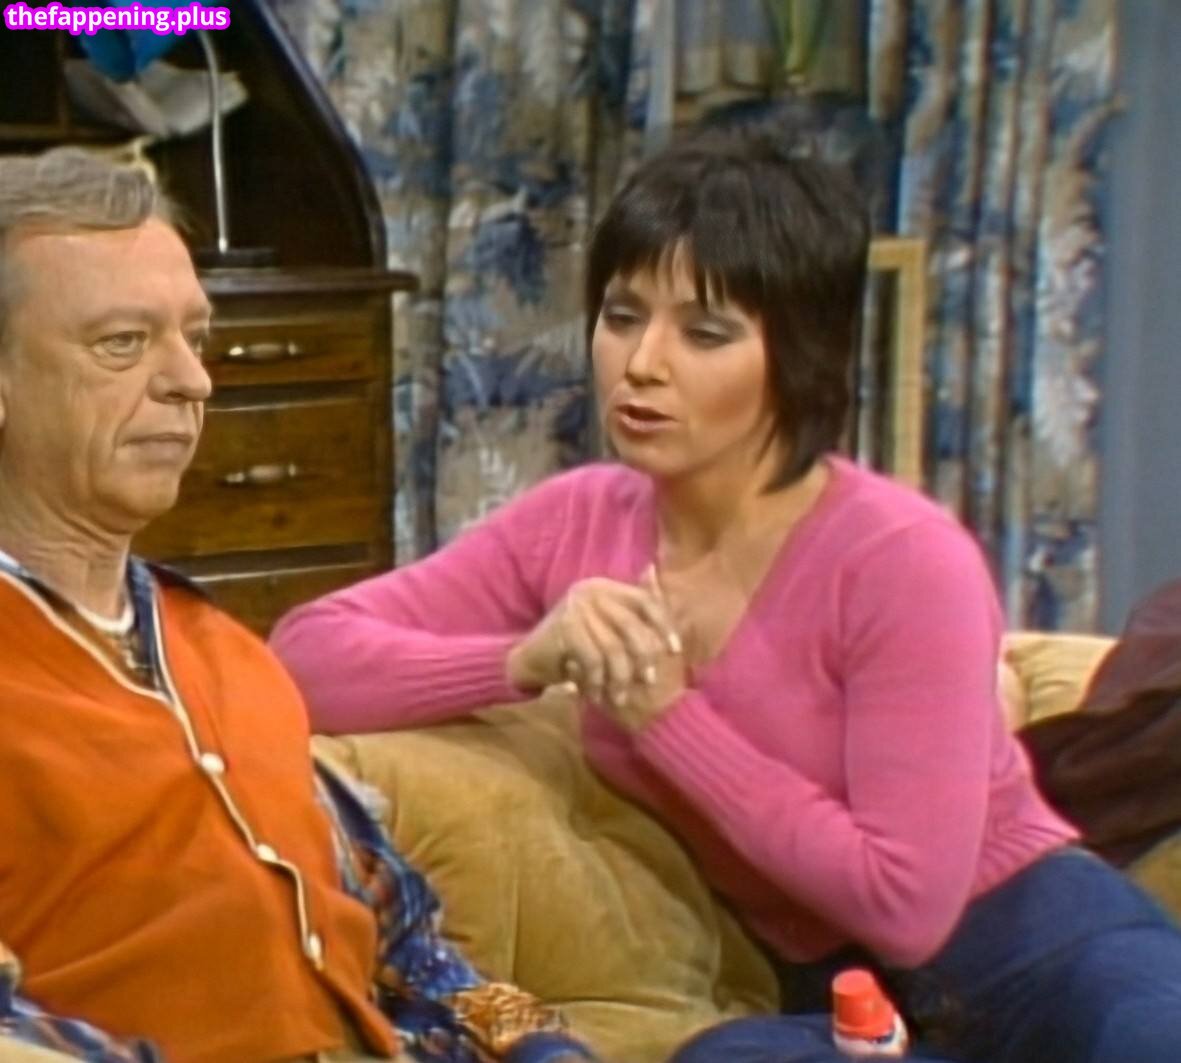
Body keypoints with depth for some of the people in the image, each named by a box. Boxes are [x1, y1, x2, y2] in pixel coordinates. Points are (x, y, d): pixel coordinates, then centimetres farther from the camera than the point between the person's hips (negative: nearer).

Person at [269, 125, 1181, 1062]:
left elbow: (906, 902, -22)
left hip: (1038, 942, -4)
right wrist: (526, 660, -22)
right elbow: (307, 655, -6)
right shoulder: (578, 523, -3)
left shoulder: (902, 560, -19)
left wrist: (668, 716, -20)